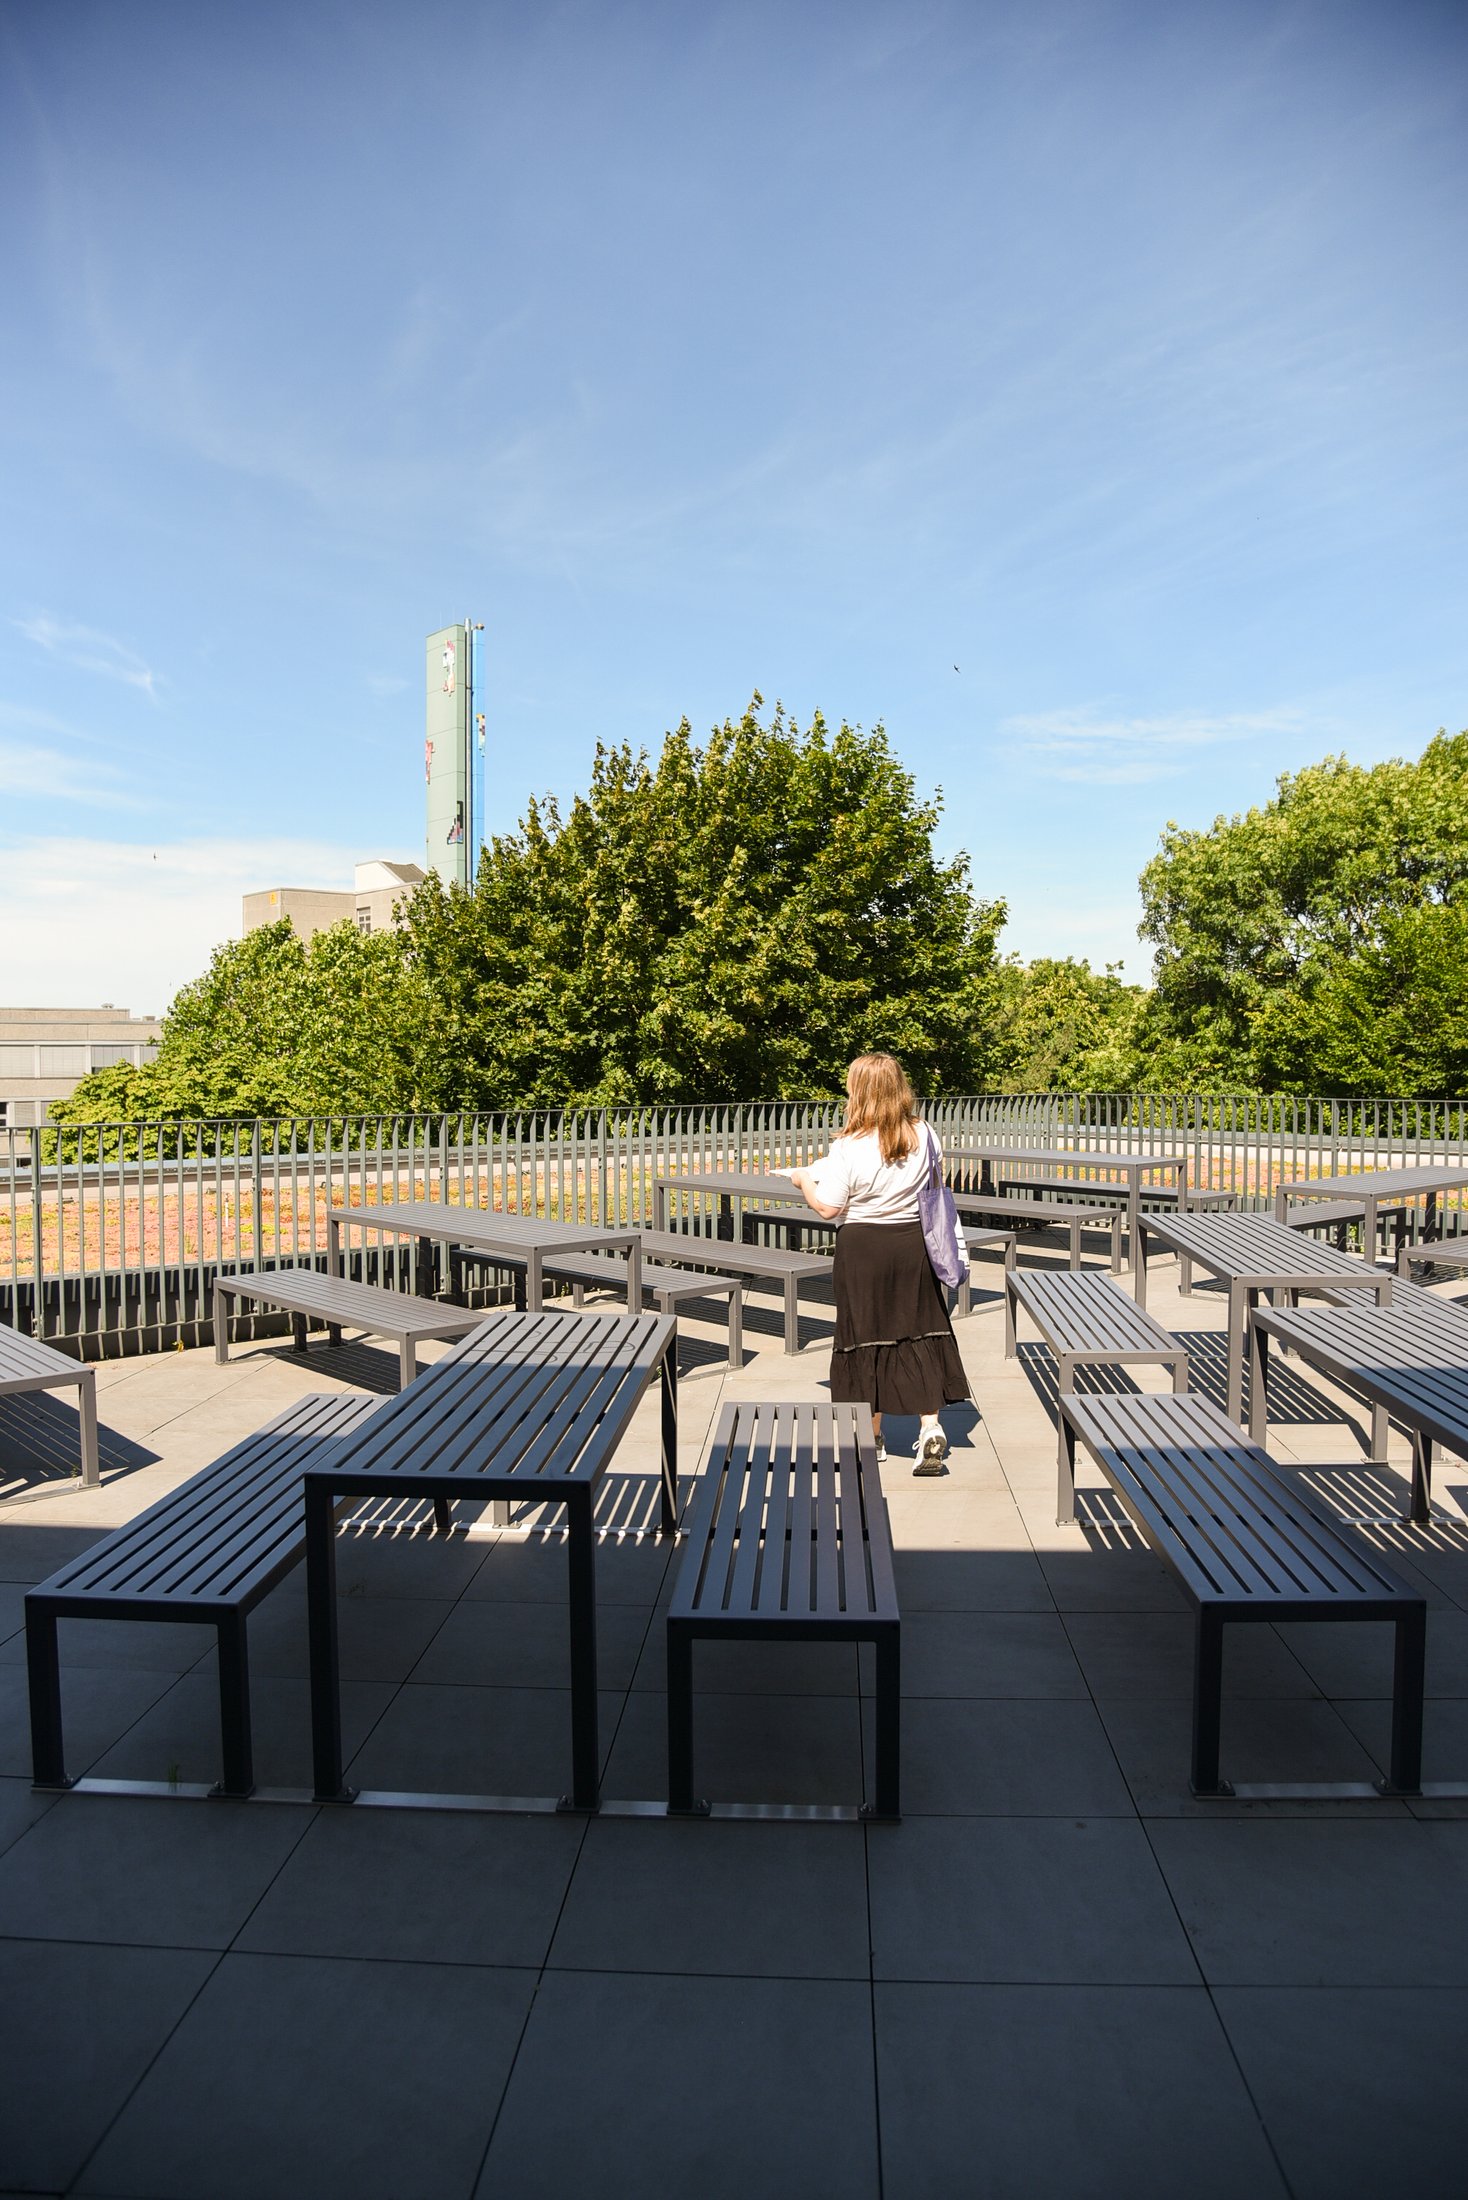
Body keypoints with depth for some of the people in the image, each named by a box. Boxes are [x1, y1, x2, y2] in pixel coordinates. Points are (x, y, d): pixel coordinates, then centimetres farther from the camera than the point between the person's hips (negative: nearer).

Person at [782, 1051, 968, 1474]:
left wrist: (804, 1180, 2)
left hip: (863, 1248, -3)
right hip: (914, 1241, 4)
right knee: (920, 1331, 11)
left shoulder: (847, 1149, -18)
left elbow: (828, 1209, -15)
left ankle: (873, 1436, 21)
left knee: (865, 1336, 10)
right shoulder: (923, 1136, -4)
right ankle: (931, 1427, 2)